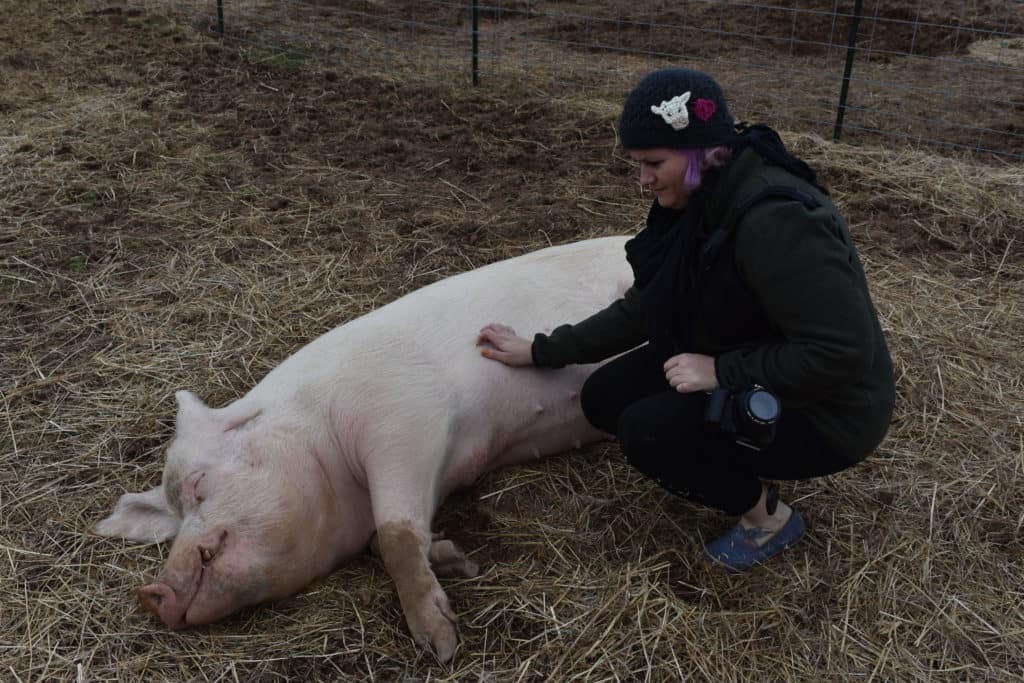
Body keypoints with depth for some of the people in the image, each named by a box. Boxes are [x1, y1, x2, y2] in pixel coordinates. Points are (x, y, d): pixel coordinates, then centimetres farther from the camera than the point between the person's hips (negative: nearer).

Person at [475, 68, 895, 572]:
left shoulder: (775, 219, -32)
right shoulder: (704, 203, -4)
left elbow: (843, 353, -33)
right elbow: (642, 309, 5)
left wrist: (721, 370, -27)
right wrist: (540, 352, 5)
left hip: (826, 409, -8)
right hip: (748, 379, 8)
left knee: (647, 433, -21)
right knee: (604, 398, 0)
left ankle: (770, 517, 3)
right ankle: (746, 466, 14)